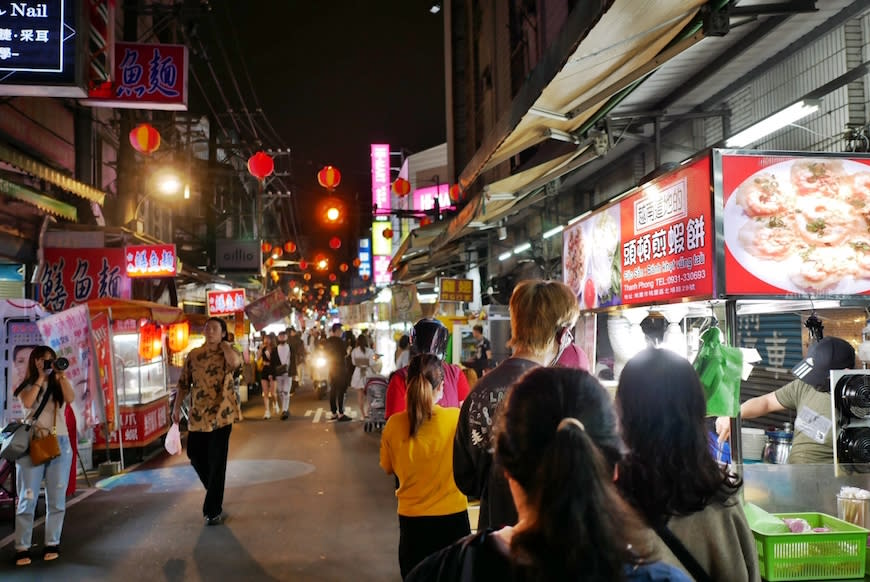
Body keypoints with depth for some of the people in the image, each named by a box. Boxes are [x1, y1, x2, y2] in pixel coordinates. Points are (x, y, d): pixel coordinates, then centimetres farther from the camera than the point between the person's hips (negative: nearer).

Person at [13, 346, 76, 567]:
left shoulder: (61, 384, 11)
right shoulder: (26, 385, 8)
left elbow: (70, 399, -9)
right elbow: (27, 403, -13)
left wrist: (61, 376, -12)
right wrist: (41, 378, -9)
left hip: (60, 444, 2)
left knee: (56, 499, 4)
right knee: (27, 498, -3)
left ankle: (52, 544, 11)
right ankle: (22, 548, 0)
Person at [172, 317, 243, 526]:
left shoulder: (227, 353, -3)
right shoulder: (193, 355, 8)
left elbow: (235, 362, -28)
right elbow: (184, 383, 12)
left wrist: (223, 344, -12)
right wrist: (177, 407, 5)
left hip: (220, 415, -4)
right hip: (197, 416, 4)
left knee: (217, 464, -1)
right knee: (195, 457, 13)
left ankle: (212, 510, 9)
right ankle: (214, 493, 39)